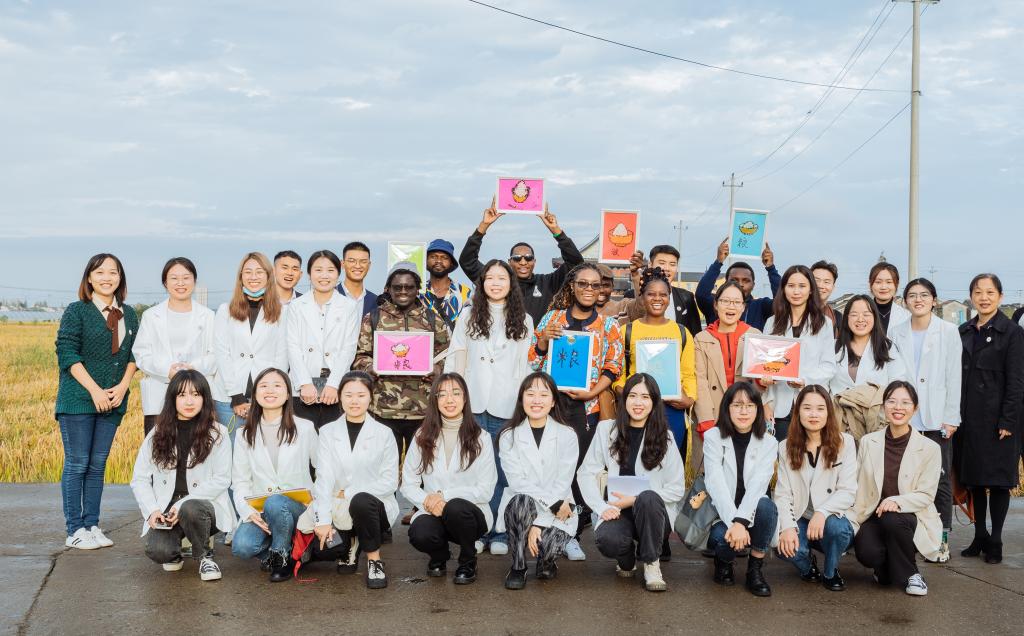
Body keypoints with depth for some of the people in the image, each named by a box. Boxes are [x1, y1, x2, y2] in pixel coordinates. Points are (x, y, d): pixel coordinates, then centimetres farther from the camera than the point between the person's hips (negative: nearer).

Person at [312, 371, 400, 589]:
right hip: (339, 513, 2)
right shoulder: (328, 432, 2)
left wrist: (349, 493, -16)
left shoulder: (384, 434, -1)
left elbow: (390, 482, -7)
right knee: (321, 545, -25)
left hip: (374, 507, -2)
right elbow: (324, 478, -9)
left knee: (361, 500, -35)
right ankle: (351, 544, 13)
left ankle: (374, 559, -10)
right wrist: (323, 520, -23)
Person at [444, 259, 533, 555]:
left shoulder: (523, 321, 11)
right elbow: (458, 358, 10)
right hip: (472, 403, 0)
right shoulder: (468, 315, 10)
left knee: (502, 469, -1)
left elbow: (526, 365, 12)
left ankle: (498, 534, 8)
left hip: (506, 405, 0)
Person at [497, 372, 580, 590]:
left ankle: (546, 561, 10)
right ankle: (518, 566, -14)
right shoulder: (508, 437, -1)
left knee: (548, 544, -30)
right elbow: (517, 482, -10)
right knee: (522, 501, -34)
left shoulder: (567, 437, -2)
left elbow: (562, 485, -9)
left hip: (557, 514, 0)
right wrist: (553, 502, -22)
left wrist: (538, 524, -20)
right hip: (520, 507, 0)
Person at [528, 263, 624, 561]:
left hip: (586, 407, 0)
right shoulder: (552, 318, 9)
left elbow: (614, 367, 5)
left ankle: (571, 535, 7)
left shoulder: (609, 325, 9)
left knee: (579, 469, -3)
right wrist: (543, 339, -10)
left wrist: (592, 392, -10)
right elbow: (533, 363, 9)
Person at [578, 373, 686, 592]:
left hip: (654, 513, -1)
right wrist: (602, 507, -12)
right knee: (606, 539, -33)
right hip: (618, 512, 1)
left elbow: (677, 489, -1)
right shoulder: (607, 429, 6)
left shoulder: (664, 437, 2)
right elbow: (586, 473, 4)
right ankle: (627, 560, 6)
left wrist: (635, 500, -13)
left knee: (647, 498, -36)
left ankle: (651, 564, -12)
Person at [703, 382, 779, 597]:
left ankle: (755, 570, -12)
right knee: (723, 537, -34)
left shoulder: (768, 443, -2)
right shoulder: (713, 437, -5)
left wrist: (741, 522, -32)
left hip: (751, 514, 1)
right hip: (721, 515, -1)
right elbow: (715, 483, -18)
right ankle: (724, 561, 5)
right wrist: (733, 523, -32)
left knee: (766, 505, -32)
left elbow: (758, 484, -17)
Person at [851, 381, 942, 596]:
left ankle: (909, 574, -7)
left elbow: (926, 495, -7)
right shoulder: (868, 442, 3)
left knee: (893, 520, -36)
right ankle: (886, 569, 10)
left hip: (910, 517, -1)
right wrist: (850, 522, -10)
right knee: (867, 552, -29)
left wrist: (897, 502, -25)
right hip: (873, 516, 1)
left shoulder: (929, 448, -5)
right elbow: (857, 488, 3)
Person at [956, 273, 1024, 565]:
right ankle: (980, 536, 21)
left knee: (998, 479, 2)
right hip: (969, 418, 5)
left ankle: (995, 541, 11)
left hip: (997, 418, -5)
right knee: (973, 479, 10)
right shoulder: (963, 332, 10)